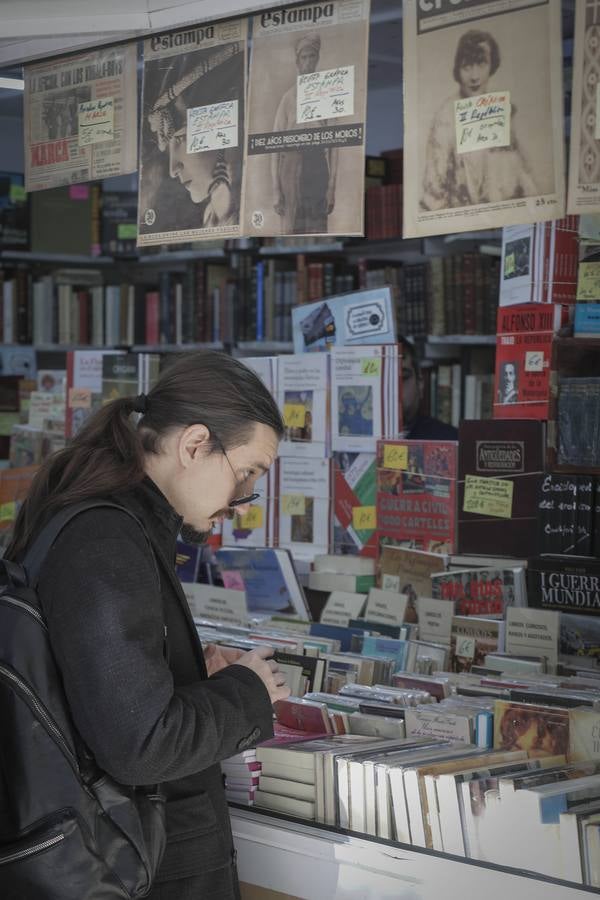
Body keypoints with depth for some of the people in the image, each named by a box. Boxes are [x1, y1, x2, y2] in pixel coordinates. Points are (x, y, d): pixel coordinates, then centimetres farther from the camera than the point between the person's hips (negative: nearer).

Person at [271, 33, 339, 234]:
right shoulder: (288, 97, 9)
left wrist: (332, 186, 0)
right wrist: (275, 189, -1)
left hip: (318, 164, 1)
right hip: (292, 162, -1)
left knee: (318, 229, -4)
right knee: (290, 228, -5)